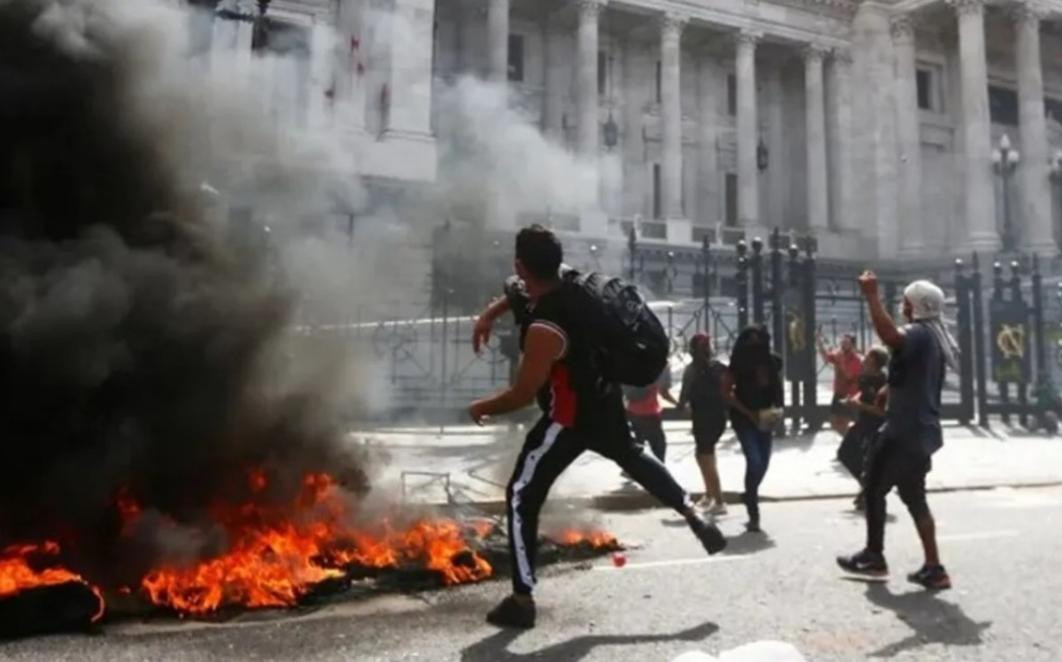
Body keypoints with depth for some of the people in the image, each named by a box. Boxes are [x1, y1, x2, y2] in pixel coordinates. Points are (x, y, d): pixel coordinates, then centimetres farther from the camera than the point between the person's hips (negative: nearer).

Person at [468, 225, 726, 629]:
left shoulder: (544, 329, -29)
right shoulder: (569, 288, -4)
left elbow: (523, 394, -23)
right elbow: (523, 295, 19)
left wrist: (481, 409, -6)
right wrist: (490, 314, 11)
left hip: (569, 419, -9)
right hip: (605, 404, 9)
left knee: (521, 498, 0)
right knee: (636, 460, 31)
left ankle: (521, 601, 3)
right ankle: (698, 522, 38)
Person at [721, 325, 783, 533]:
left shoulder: (772, 363, 1)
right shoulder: (738, 365, -11)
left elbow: (776, 388, 15)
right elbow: (726, 393, -8)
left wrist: (776, 409, -2)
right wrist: (748, 413, -13)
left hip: (764, 418, 5)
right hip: (744, 418, -5)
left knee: (763, 463, 8)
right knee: (754, 461, -15)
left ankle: (750, 497, 35)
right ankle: (753, 513, -4)